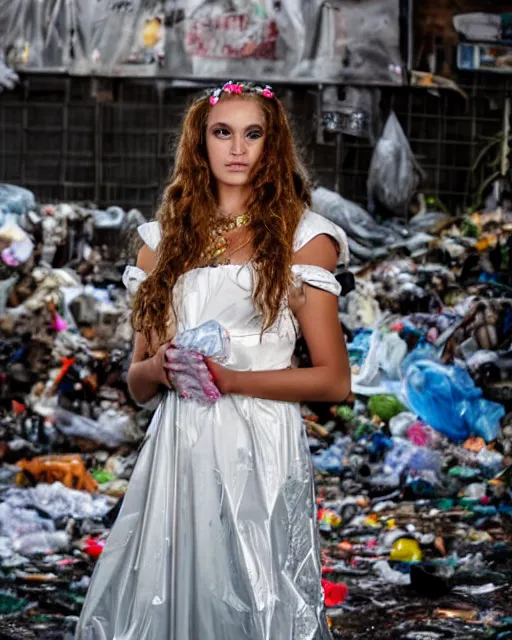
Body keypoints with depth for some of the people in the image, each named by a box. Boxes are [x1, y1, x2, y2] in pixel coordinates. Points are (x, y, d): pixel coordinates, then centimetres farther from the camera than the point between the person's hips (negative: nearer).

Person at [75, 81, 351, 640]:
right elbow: (136, 384, 16)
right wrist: (158, 368, -7)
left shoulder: (300, 238, 4)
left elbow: (335, 381, -2)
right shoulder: (164, 240, 14)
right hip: (175, 452, 3)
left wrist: (231, 379, -12)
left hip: (258, 452, -3)